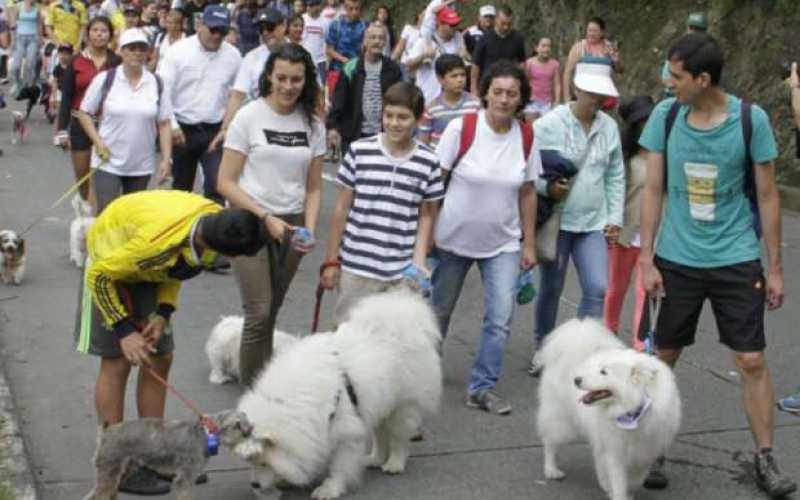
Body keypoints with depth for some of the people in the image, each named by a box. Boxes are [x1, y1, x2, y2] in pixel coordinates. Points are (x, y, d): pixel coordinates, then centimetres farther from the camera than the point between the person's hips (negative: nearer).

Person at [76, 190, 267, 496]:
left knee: (159, 361, 6)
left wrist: (163, 312, -12)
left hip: (145, 267, 7)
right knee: (117, 364, -7)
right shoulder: (158, 241, -42)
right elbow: (99, 275, -27)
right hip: (108, 268, -7)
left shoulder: (216, 219, -21)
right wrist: (124, 331, -26)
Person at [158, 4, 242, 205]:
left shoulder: (233, 55, -1)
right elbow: (163, 91, -10)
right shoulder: (178, 50, -9)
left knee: (217, 185, -12)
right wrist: (171, 125, -16)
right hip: (182, 129, -1)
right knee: (181, 186, 14)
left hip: (215, 130, 1)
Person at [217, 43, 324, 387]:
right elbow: (226, 183, -7)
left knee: (270, 313, 11)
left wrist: (309, 228, -6)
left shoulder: (313, 125, 5)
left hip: (291, 225, 4)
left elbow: (314, 187, 10)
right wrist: (266, 217, -14)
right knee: (259, 311, -11)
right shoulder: (249, 116, -6)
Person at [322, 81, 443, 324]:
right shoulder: (359, 151, -3)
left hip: (402, 272, 1)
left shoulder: (428, 162, -1)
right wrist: (331, 260, 3)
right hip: (356, 266, 0)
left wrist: (419, 261, -4)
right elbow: (342, 208, 3)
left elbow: (427, 215, 8)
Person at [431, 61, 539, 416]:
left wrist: (529, 244, 6)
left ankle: (482, 387, 9)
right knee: (439, 310, 13)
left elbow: (527, 193, 5)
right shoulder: (460, 128, -13)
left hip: (503, 243, 2)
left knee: (501, 318, -7)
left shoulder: (526, 137, -2)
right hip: (454, 238, -2)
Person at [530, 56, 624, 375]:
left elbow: (616, 177, 9)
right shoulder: (549, 124, -9)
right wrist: (548, 187, -26)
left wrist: (615, 219, 5)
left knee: (598, 289, -7)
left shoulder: (609, 127, 3)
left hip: (594, 223, 3)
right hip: (557, 221, -3)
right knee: (551, 289, 10)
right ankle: (543, 348, 31)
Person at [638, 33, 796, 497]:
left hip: (737, 260, -1)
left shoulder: (751, 119, -10)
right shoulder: (665, 115, -5)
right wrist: (646, 259, -2)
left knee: (753, 361, 0)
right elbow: (653, 191, 1)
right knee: (664, 357, 8)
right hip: (677, 259, 2)